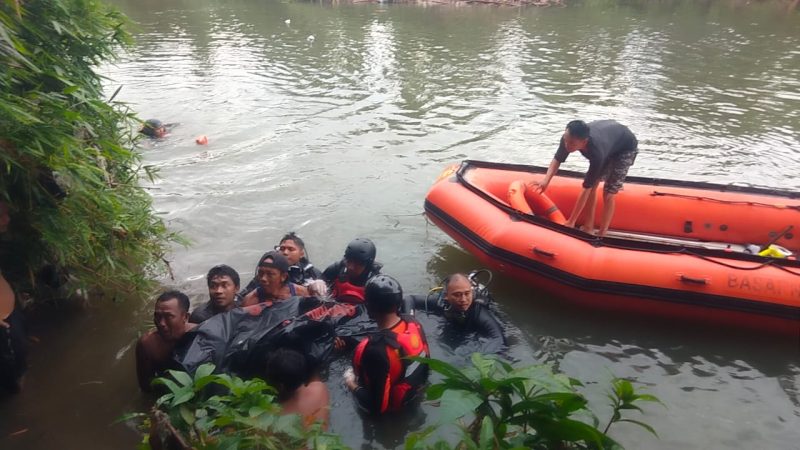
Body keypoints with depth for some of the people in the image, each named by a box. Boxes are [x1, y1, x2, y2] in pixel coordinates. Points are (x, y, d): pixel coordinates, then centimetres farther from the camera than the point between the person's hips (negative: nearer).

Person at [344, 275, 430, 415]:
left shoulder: (376, 350, -40)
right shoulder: (413, 323, -19)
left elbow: (377, 406, -29)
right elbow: (426, 365, -1)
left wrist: (352, 385, -13)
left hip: (390, 412, -6)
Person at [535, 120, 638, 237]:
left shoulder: (596, 153, -46)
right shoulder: (569, 137, -33)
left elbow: (586, 189, -41)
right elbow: (557, 159, -16)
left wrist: (571, 222, -37)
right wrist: (546, 180, -36)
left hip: (626, 148, -6)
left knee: (608, 194, -10)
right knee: (592, 186, 0)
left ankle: (602, 234, 3)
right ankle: (589, 227, 13)